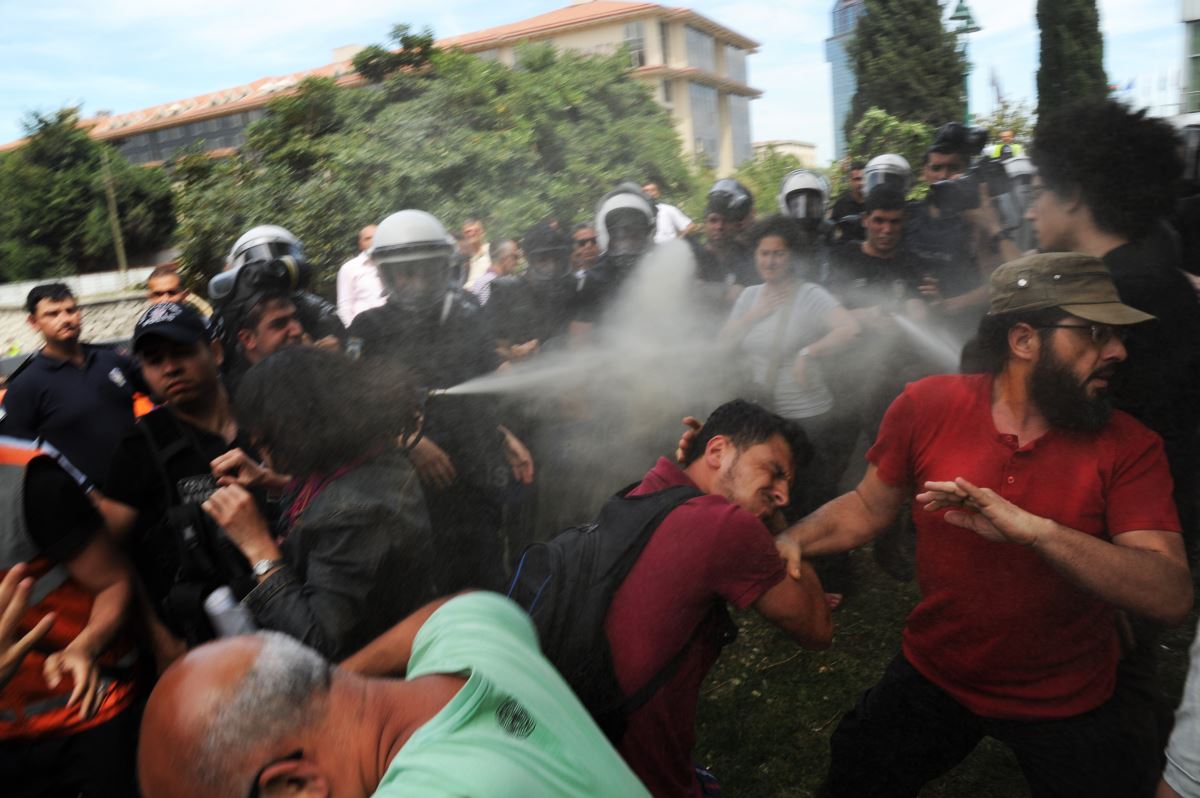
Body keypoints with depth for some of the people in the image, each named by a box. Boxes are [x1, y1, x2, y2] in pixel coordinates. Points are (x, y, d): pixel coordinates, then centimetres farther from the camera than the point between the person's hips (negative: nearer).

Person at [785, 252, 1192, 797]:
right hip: (934, 674, 1)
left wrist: (1038, 530, -42)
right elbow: (868, 508, -2)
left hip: (1070, 705, -1)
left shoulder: (1129, 447, -16)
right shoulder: (927, 406, -15)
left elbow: (1172, 597, -27)